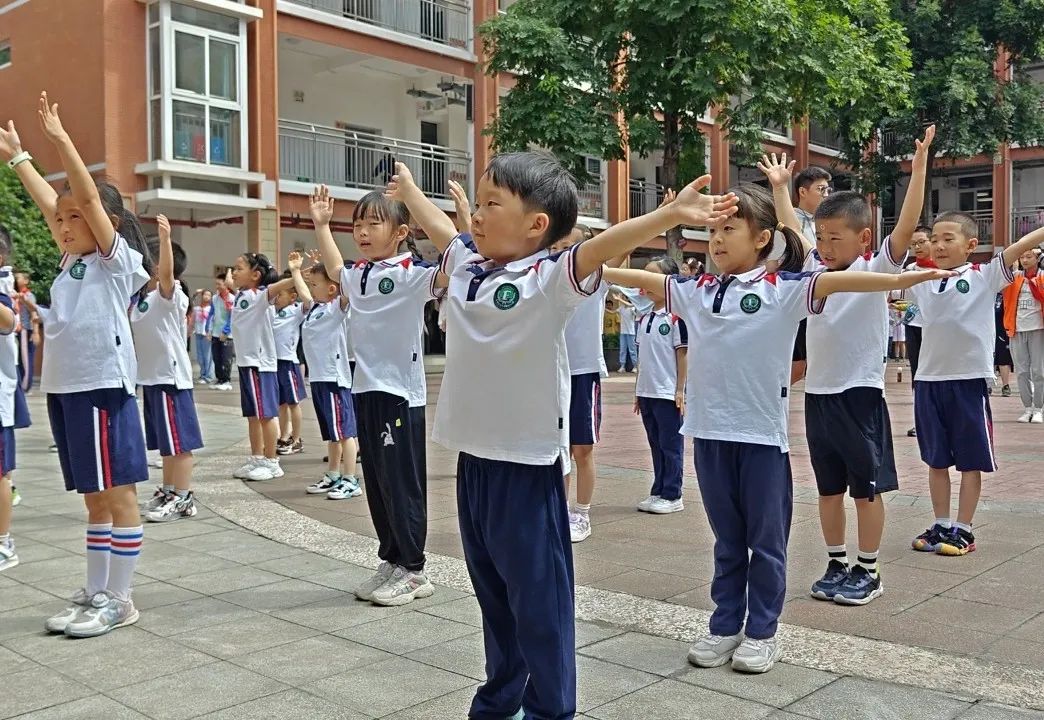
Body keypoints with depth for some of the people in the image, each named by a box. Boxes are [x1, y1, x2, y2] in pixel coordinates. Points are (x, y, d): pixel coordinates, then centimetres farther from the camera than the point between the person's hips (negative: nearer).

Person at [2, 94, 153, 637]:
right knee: (94, 499, 13)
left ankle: (119, 600, 7)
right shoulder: (73, 262, 16)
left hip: (104, 387, -8)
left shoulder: (118, 259, -3)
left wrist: (58, 137, -10)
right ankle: (95, 595, 20)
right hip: (65, 387, 8)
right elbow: (49, 203, 23)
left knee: (118, 495, 0)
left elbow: (88, 195, -11)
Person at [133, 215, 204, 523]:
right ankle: (168, 492, 24)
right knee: (166, 441, 16)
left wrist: (165, 239, -46)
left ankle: (183, 498, 1)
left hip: (170, 377, -9)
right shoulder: (143, 297, 14)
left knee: (179, 440, -4)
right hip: (151, 377, 9)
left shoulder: (170, 295, -12)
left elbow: (166, 272, -32)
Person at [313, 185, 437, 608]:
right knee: (376, 483, 14)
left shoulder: (412, 275, -12)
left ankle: (413, 570, 13)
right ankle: (391, 561, 26)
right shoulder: (357, 277, 11)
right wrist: (321, 224, 32)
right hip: (365, 390, 8)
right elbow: (333, 270, 34)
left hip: (401, 394, -7)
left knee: (402, 485, 1)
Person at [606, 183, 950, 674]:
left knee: (766, 540, 9)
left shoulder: (783, 288, -5)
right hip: (710, 432, 4)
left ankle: (763, 631, 21)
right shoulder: (696, 291, 8)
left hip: (762, 434, -4)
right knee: (726, 540, 16)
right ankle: (725, 625, 27)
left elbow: (836, 281, -16)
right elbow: (642, 279, 11)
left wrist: (897, 279, -27)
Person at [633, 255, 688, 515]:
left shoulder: (676, 316, -10)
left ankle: (672, 496, 10)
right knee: (655, 445, 14)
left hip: (668, 393, -7)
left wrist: (680, 390, -11)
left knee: (671, 445, 2)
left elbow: (682, 354, -9)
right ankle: (658, 492, 22)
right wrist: (638, 390, 14)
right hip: (647, 392, 7)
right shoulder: (644, 317, 10)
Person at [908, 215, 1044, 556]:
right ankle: (941, 525, 25)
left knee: (970, 461, 6)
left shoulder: (984, 276, -4)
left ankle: (963, 529, 15)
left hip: (970, 380, -4)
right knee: (936, 459, 13)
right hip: (928, 380, 5)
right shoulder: (921, 282, 7)